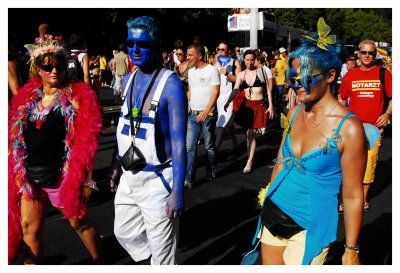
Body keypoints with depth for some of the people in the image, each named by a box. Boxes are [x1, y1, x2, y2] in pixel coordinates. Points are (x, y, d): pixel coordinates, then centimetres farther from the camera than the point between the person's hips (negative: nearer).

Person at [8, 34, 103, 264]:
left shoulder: (76, 98, -11)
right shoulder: (27, 96, 5)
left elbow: (86, 142, -12)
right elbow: (16, 138, 12)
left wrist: (85, 179, -13)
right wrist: (16, 173, 10)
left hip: (62, 176, -5)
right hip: (29, 176, 5)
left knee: (79, 222, 12)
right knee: (29, 229, 11)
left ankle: (99, 263, 33)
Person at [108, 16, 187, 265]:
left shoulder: (170, 83, -16)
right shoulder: (128, 80, 6)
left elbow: (179, 140, -19)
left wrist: (178, 190, -23)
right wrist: (117, 166, 17)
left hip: (157, 180, -7)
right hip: (129, 176, 7)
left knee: (161, 252, 4)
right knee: (124, 233, 21)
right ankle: (154, 259, 46)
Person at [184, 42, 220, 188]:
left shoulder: (212, 70, -8)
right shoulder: (191, 72, 11)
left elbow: (215, 93, -12)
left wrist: (206, 111, -20)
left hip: (207, 114, -5)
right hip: (192, 114, 5)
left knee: (209, 146, 8)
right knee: (189, 147, -1)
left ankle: (212, 171, 30)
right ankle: (188, 179, 1)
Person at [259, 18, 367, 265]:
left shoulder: (349, 128, -18)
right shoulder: (295, 113, -1)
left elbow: (353, 196, -13)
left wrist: (351, 251, -7)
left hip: (310, 228, -5)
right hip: (273, 216, 6)